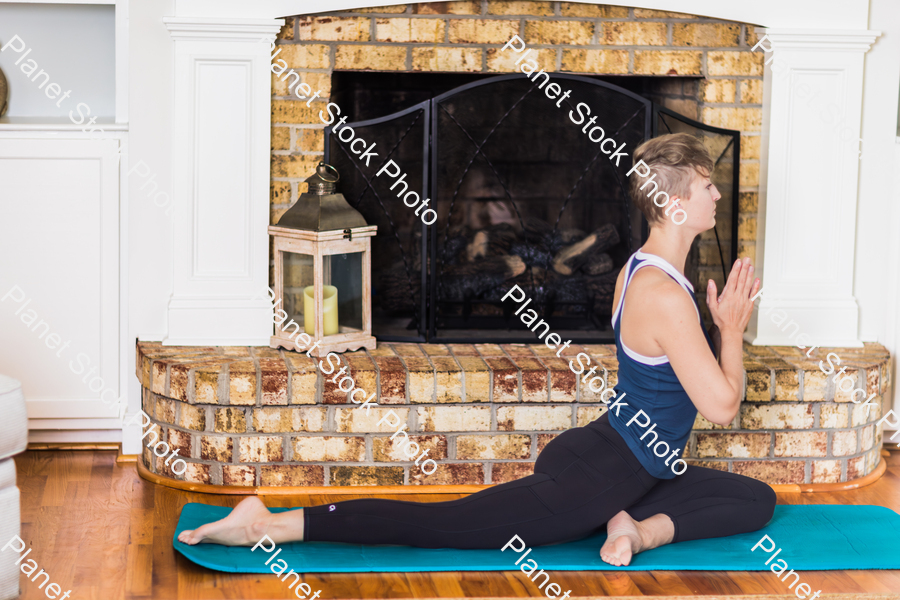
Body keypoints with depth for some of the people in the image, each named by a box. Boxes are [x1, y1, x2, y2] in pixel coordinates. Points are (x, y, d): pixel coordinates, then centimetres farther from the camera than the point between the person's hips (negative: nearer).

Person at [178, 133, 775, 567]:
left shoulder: (641, 268, 12)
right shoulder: (665, 297, -21)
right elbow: (722, 406, -20)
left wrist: (725, 324, 9)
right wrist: (732, 330, -7)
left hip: (611, 460, 10)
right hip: (593, 475, -10)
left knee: (755, 500, 14)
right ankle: (269, 525, -10)